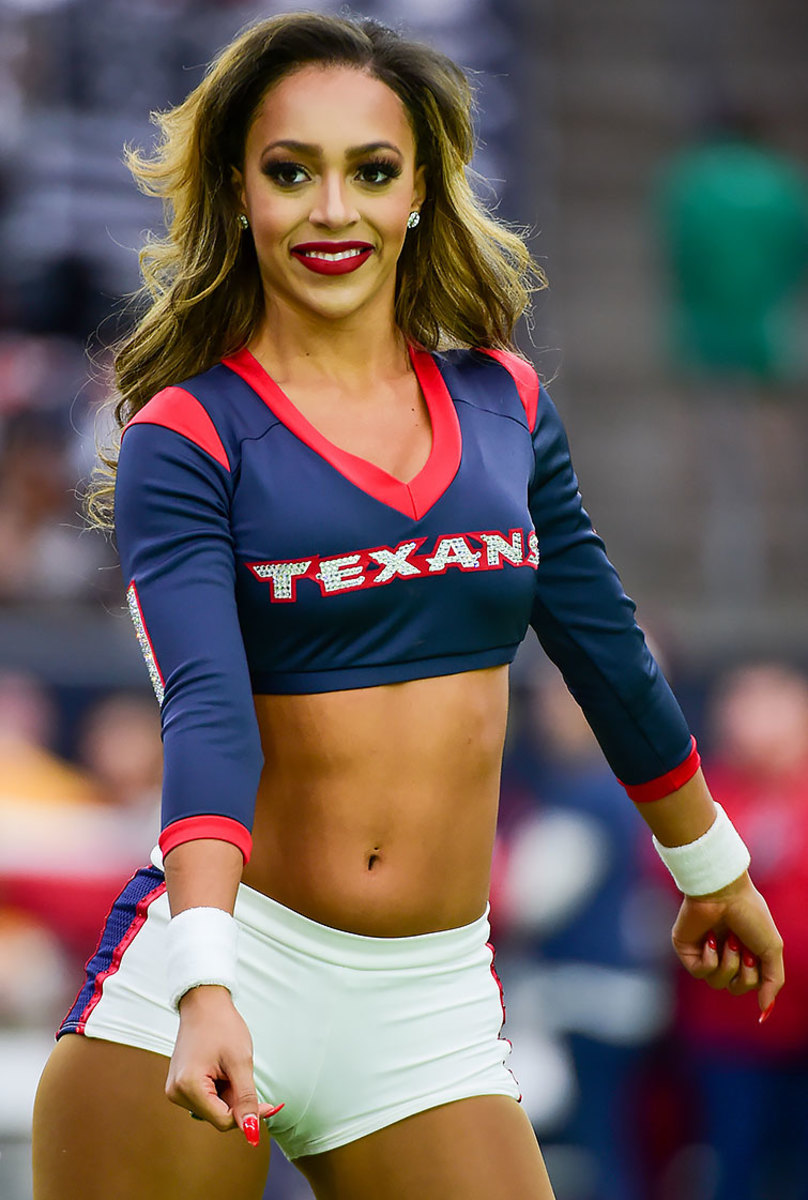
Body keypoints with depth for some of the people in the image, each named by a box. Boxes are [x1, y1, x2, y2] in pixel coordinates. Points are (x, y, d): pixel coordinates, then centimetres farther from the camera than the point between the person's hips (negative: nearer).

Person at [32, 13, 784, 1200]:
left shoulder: (500, 401, 9)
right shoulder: (189, 435, -5)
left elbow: (605, 646, 21)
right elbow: (206, 711, -18)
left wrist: (713, 869, 30)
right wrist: (207, 989, -31)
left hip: (432, 1004, 3)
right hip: (216, 969, -3)